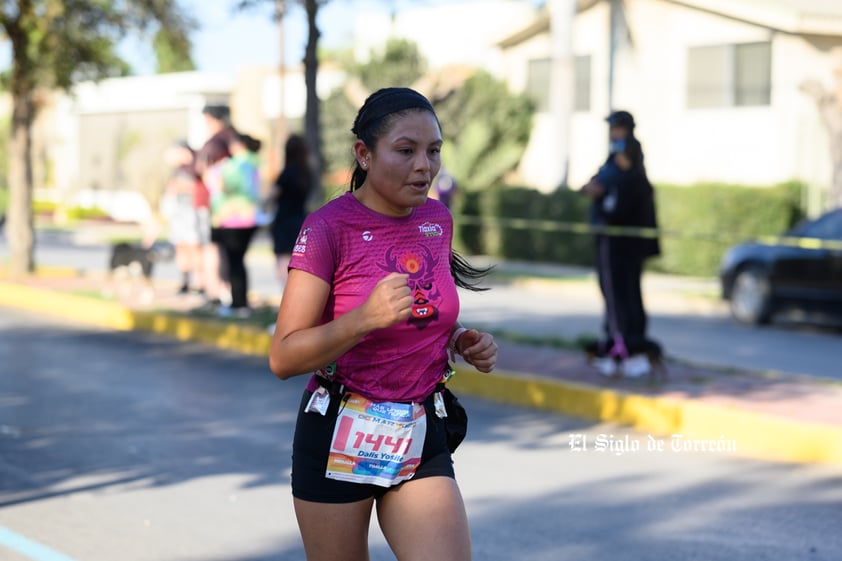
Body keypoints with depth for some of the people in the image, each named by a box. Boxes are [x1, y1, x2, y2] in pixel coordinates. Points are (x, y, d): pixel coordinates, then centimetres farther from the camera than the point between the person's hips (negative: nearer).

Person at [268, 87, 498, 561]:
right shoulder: (328, 227, -13)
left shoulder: (437, 219, 4)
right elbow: (283, 357, -17)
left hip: (422, 439, 4)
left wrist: (464, 341, 1)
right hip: (339, 439, -4)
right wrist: (364, 318, -31)